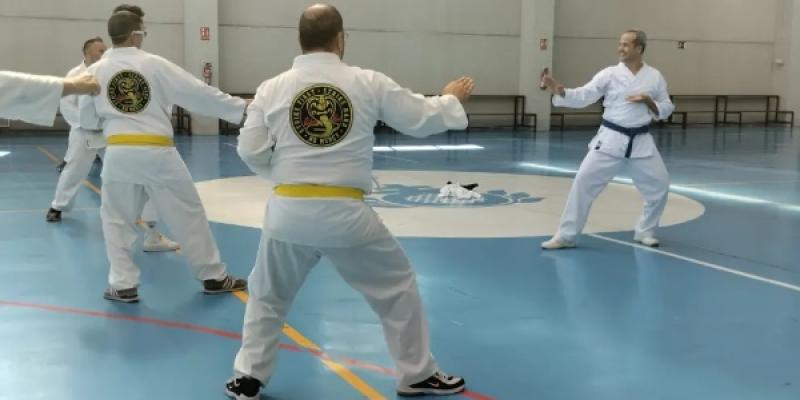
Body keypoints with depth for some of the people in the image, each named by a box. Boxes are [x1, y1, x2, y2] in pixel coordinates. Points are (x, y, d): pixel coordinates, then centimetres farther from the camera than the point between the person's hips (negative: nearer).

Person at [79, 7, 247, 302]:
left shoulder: (96, 71, 4)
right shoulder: (155, 65, -2)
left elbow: (87, 121, 11)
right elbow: (198, 92, 0)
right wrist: (242, 107, 6)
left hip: (119, 154, 1)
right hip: (158, 153, -1)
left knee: (117, 220, 17)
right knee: (188, 214, 10)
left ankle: (123, 284, 14)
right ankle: (214, 276, 19)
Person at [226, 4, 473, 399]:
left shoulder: (272, 88, -1)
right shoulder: (369, 83, -3)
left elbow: (250, 151, 1)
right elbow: (422, 119, 6)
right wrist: (451, 100, 27)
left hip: (289, 210, 2)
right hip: (345, 212, -1)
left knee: (267, 295, 25)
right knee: (397, 285, 18)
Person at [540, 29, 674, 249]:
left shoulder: (654, 76, 2)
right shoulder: (610, 74, -3)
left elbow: (666, 108, 8)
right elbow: (583, 96, -11)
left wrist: (648, 101, -12)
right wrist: (560, 91, -29)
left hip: (640, 142, 2)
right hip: (611, 139, -2)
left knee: (659, 185, 3)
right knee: (584, 181, -10)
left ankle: (645, 231, 27)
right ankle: (566, 236, -1)